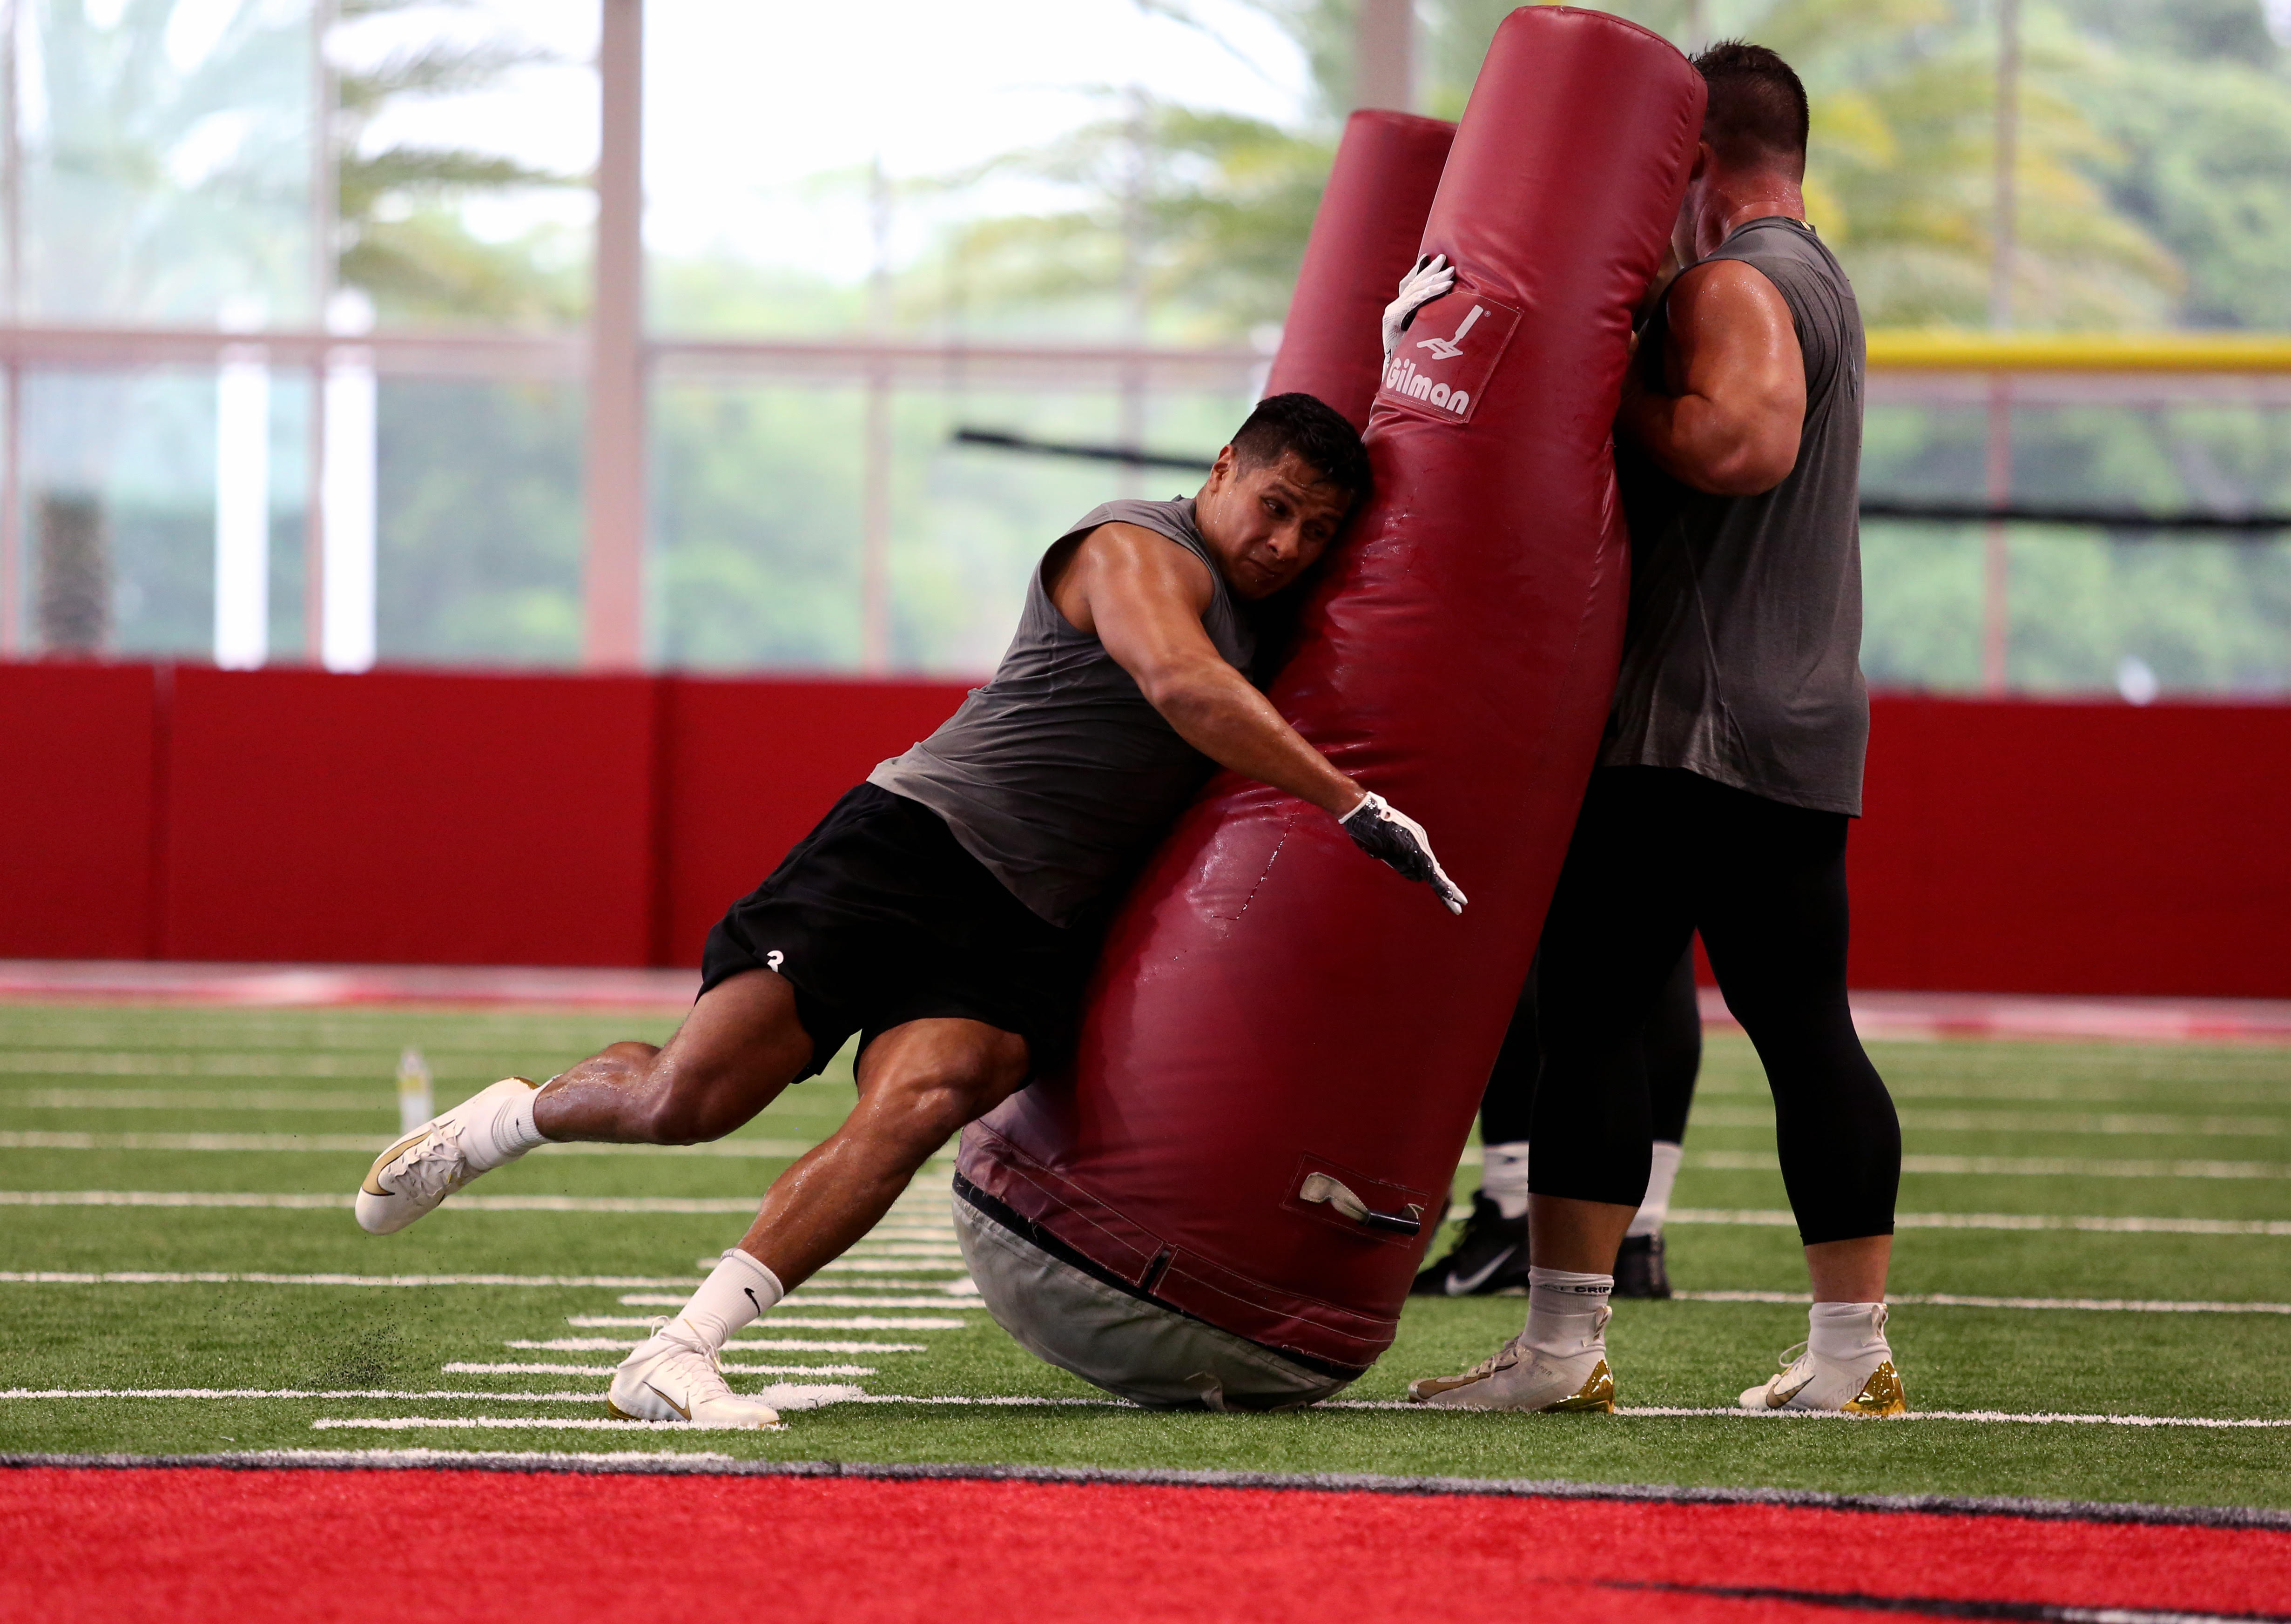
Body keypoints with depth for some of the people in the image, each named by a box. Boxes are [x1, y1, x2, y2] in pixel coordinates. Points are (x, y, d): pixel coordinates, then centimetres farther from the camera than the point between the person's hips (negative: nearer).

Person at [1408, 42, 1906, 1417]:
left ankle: (1566, 1343, -13)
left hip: (1702, 725, -10)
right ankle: (1854, 1351, 6)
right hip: (1795, 728, 10)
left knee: (1590, 1005, -9)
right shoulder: (1817, 284, 23)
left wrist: (1609, 401, -12)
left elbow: (1743, 442, -26)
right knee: (1802, 1026, 7)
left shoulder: (1737, 286, -10)